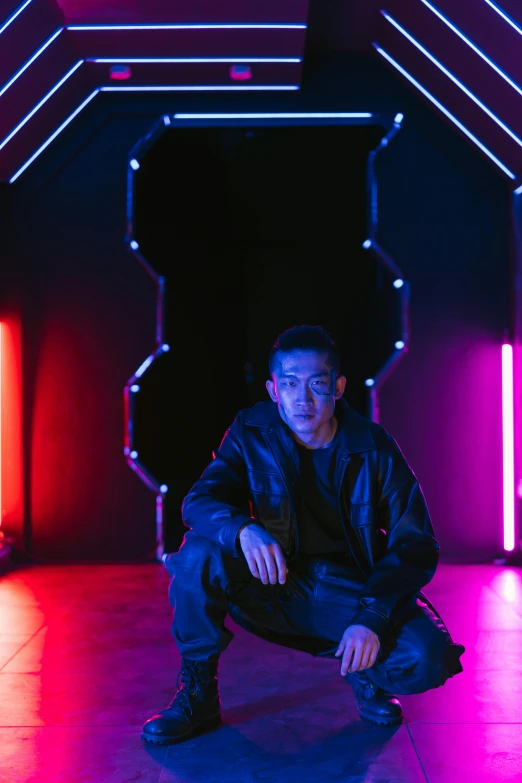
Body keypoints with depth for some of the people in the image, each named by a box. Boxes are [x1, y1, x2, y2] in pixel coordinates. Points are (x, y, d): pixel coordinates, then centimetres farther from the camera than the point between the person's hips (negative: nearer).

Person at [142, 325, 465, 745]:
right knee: (199, 555, -27)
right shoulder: (251, 433, -6)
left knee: (427, 658, -28)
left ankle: (365, 672, 9)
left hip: (355, 591, 0)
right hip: (275, 586, 1)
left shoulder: (374, 447, -10)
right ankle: (196, 693, -6)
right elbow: (199, 500, -17)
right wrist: (244, 530, -41)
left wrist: (373, 617, -25)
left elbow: (416, 544, -10)